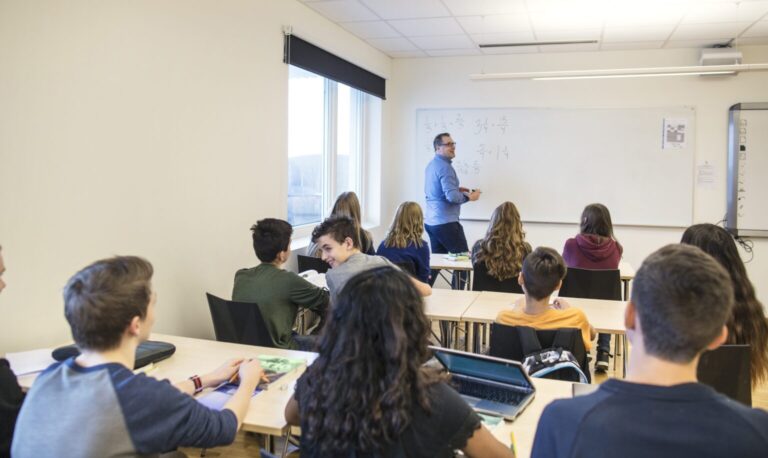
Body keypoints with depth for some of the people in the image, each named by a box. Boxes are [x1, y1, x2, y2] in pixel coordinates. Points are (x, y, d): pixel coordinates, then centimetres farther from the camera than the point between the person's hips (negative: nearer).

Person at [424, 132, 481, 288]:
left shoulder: (431, 165, 13)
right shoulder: (444, 167, -17)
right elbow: (452, 197, -26)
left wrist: (457, 189, 19)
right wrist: (469, 197, -9)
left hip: (432, 222, 10)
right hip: (446, 222, -10)